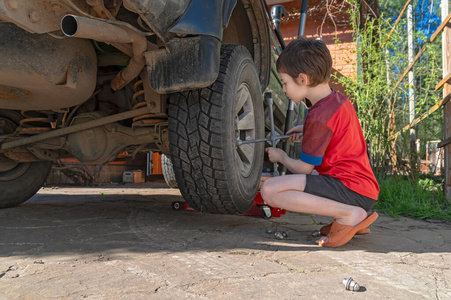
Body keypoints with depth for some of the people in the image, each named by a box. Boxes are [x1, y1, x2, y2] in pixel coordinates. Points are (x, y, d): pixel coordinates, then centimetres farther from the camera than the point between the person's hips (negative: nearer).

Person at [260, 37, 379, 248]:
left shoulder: (319, 116, -16)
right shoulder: (339, 100, 12)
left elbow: (304, 168, -8)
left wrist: (281, 157, 11)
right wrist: (307, 130, 25)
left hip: (351, 189, -10)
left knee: (269, 190, -21)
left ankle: (349, 214, -17)